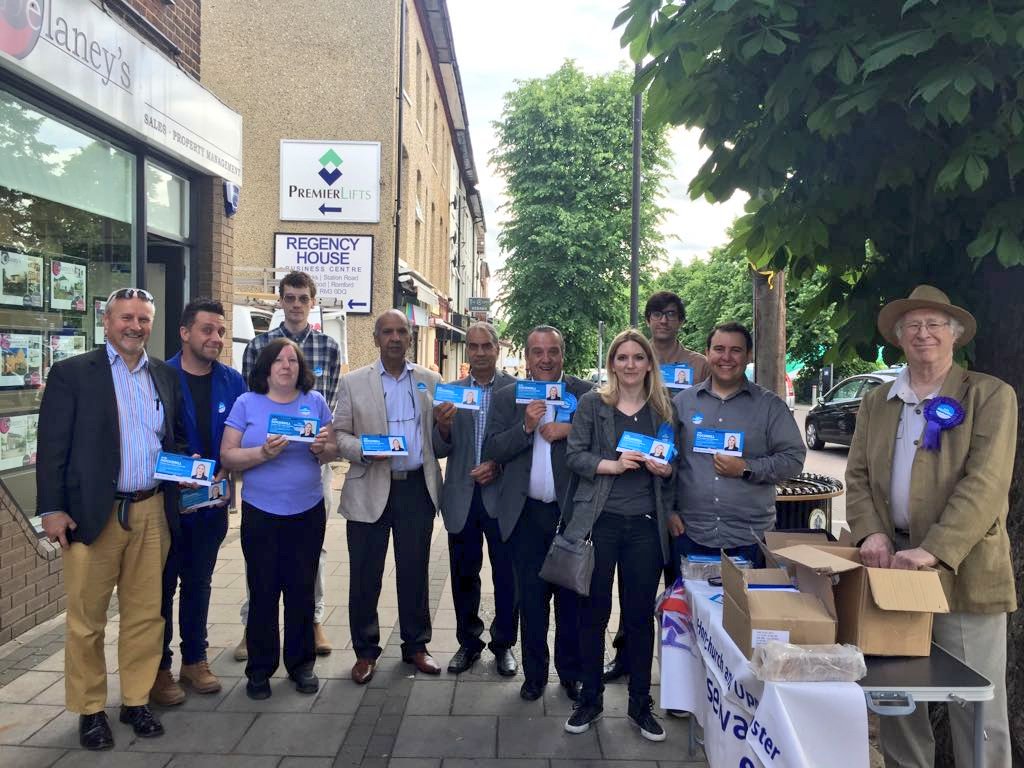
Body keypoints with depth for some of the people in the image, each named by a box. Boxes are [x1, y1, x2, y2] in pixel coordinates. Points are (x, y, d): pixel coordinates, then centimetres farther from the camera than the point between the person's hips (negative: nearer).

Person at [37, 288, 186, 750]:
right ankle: (90, 710, 22)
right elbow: (52, 446, -4)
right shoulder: (72, 373, -1)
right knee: (87, 619, 6)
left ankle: (136, 701, 25)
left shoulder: (165, 377, 11)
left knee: (145, 613, 10)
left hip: (152, 512, 4)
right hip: (92, 513, -3)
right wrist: (52, 509, -9)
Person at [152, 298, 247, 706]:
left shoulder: (233, 381, 1)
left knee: (199, 582, 17)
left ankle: (195, 659, 31)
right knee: (163, 584, 8)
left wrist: (226, 472, -9)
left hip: (213, 500, 4)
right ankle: (159, 668, 23)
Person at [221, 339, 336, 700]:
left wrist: (323, 448, -15)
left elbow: (331, 453, 7)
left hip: (307, 512, 2)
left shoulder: (315, 401, 5)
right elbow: (227, 456, -6)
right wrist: (263, 453, -22)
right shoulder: (247, 403, -1)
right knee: (263, 591, 6)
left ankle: (301, 664, 25)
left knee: (301, 589, 9)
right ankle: (260, 670, 21)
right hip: (261, 513, -1)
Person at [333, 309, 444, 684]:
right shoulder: (353, 382, 3)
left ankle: (415, 645, 26)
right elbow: (339, 434, 3)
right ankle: (365, 651, 22)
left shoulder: (430, 381, 8)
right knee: (365, 575, 5)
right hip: (370, 491, -1)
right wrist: (363, 449, -16)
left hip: (417, 488, 2)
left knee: (415, 570, 10)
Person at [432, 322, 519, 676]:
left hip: (501, 495, -2)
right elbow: (440, 450, 1)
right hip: (461, 497, 2)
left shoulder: (516, 389, -2)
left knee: (506, 574, 8)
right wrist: (442, 426, -18)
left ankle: (504, 643, 26)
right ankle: (468, 642, 30)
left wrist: (498, 465, -16)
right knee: (464, 574, 13)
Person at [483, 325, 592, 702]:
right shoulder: (507, 398, 3)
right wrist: (525, 427, -18)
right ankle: (534, 673, 28)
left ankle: (571, 673, 29)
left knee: (571, 596, 11)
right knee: (531, 597, 12)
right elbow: (490, 451, -5)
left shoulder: (585, 394, -1)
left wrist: (570, 431, -20)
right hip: (526, 513, 1)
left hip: (571, 511, -1)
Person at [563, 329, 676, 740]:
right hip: (599, 521, -1)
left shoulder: (664, 408, 8)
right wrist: (612, 465, -19)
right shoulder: (592, 403, 1)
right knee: (594, 611, 8)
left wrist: (665, 468, -8)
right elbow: (574, 455, -4)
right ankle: (590, 699, 25)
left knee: (640, 614, 9)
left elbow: (674, 465, 14)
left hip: (646, 525, 2)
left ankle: (640, 703, 26)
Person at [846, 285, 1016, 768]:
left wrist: (934, 551, -23)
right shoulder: (876, 403, 13)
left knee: (976, 713, 4)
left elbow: (985, 483, -13)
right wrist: (871, 533, -11)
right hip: (893, 564, 4)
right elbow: (857, 475, 8)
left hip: (963, 572, -4)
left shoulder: (991, 395, -1)